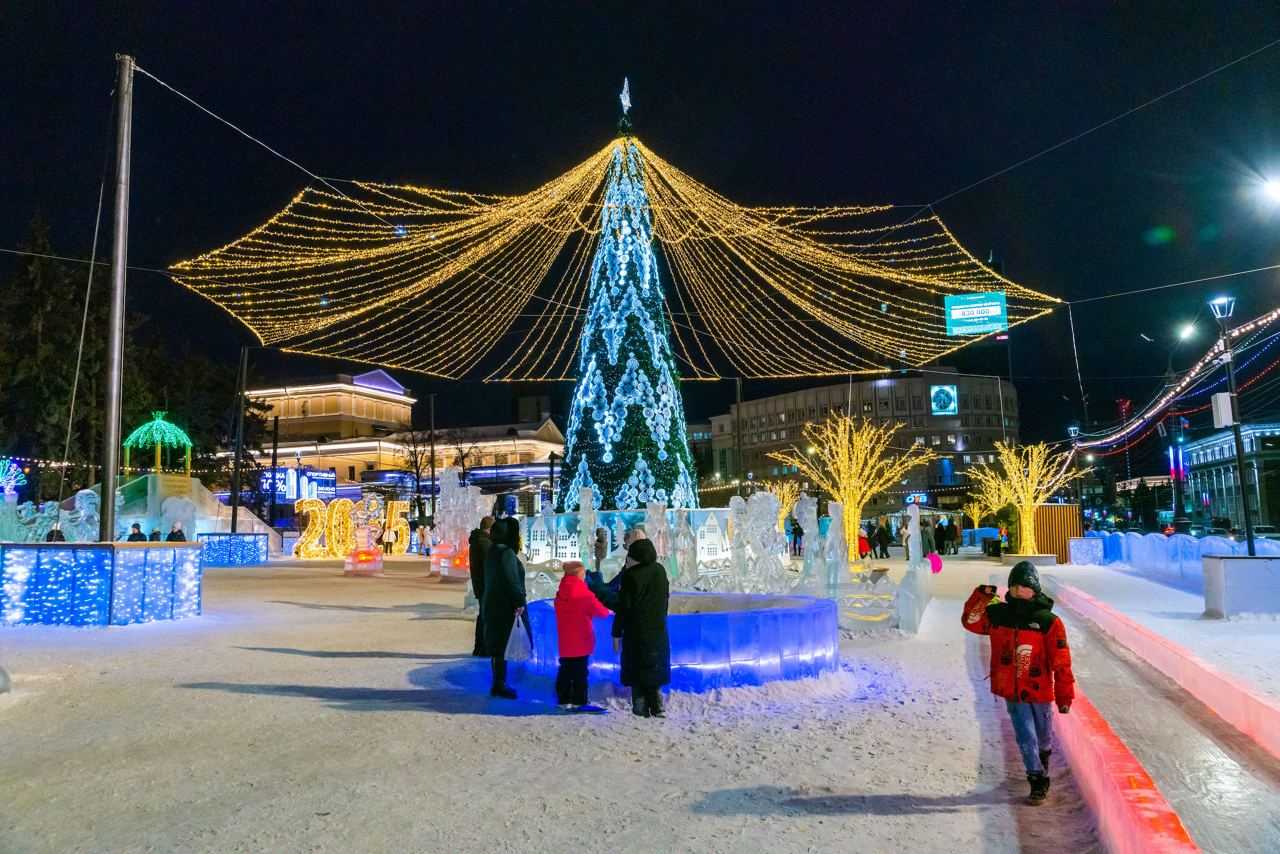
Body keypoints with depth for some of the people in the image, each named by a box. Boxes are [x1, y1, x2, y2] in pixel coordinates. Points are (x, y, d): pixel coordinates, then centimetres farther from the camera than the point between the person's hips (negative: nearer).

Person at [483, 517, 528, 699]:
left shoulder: (492, 552, 10)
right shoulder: (507, 553, -18)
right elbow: (511, 581, -22)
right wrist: (519, 602, -16)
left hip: (492, 605, 9)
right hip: (505, 608, -9)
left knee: (497, 646, 14)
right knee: (504, 646, -2)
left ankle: (498, 684, 21)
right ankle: (499, 685, 4)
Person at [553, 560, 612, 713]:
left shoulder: (560, 594, 3)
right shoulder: (585, 594, -15)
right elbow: (599, 610, -6)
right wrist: (608, 612, 17)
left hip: (565, 641, 6)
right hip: (581, 641, -6)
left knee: (565, 670, 13)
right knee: (580, 671, 1)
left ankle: (564, 700, 16)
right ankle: (579, 702, 2)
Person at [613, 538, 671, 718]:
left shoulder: (631, 576, -15)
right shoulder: (660, 571, 2)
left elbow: (623, 607, -13)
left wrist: (617, 633, -5)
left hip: (636, 632, -5)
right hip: (658, 630, 5)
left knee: (637, 669, 5)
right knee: (655, 667, 15)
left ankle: (641, 709, 6)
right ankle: (657, 706, 10)